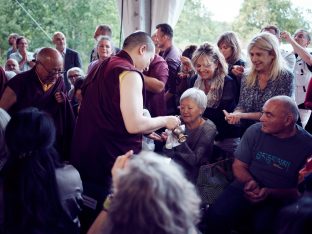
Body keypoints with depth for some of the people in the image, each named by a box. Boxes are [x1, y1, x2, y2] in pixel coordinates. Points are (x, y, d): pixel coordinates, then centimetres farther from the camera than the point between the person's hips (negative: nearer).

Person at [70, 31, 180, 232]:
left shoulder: (100, 68, 13)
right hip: (113, 163, -9)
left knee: (90, 218, 20)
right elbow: (134, 125, -23)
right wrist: (165, 121, -5)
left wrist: (147, 131, 23)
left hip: (85, 156, 9)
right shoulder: (130, 73, -15)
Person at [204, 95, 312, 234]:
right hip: (246, 190, 3)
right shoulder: (255, 131, 0)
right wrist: (249, 182, -14)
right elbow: (239, 166, 8)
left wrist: (270, 193, -18)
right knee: (216, 216, -25)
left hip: (278, 199, -2)